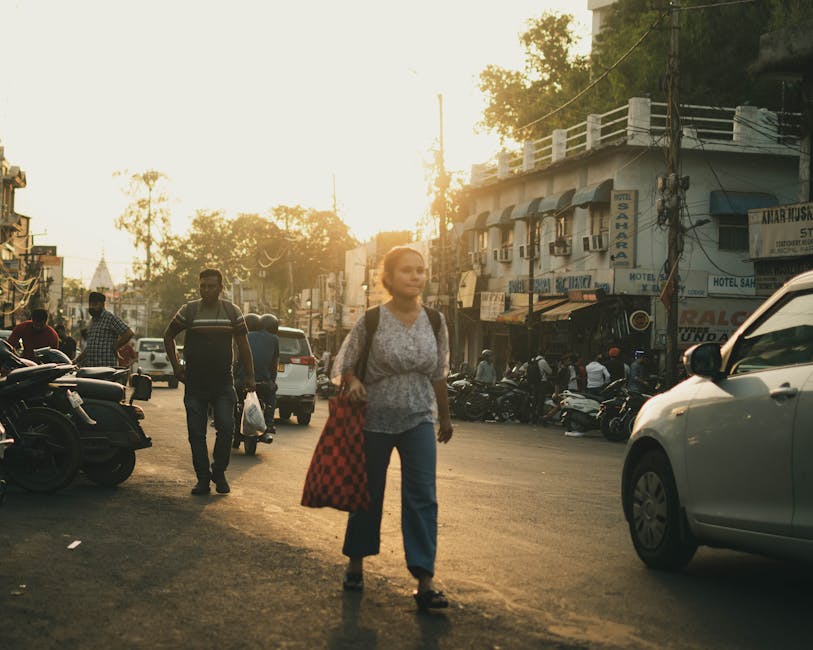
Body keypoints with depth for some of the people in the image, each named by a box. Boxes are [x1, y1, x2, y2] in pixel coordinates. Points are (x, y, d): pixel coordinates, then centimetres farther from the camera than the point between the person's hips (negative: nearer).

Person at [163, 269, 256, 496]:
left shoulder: (233, 312, 4)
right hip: (194, 385, 0)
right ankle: (202, 478, 9)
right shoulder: (188, 311, 0)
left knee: (226, 428, -11)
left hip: (223, 383, 0)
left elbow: (243, 345, 10)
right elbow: (168, 336, 12)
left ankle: (219, 471, 8)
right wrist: (176, 366, 5)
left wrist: (249, 377, 8)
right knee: (196, 433, 1)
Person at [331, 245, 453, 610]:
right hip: (374, 419, -2)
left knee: (422, 498, -6)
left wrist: (445, 416, 19)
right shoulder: (371, 321, -9)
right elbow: (343, 365, 0)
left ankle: (425, 581, -6)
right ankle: (356, 563, 31)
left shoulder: (435, 322, 1)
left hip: (419, 419, 2)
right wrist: (353, 383, -21)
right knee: (368, 494, 11)